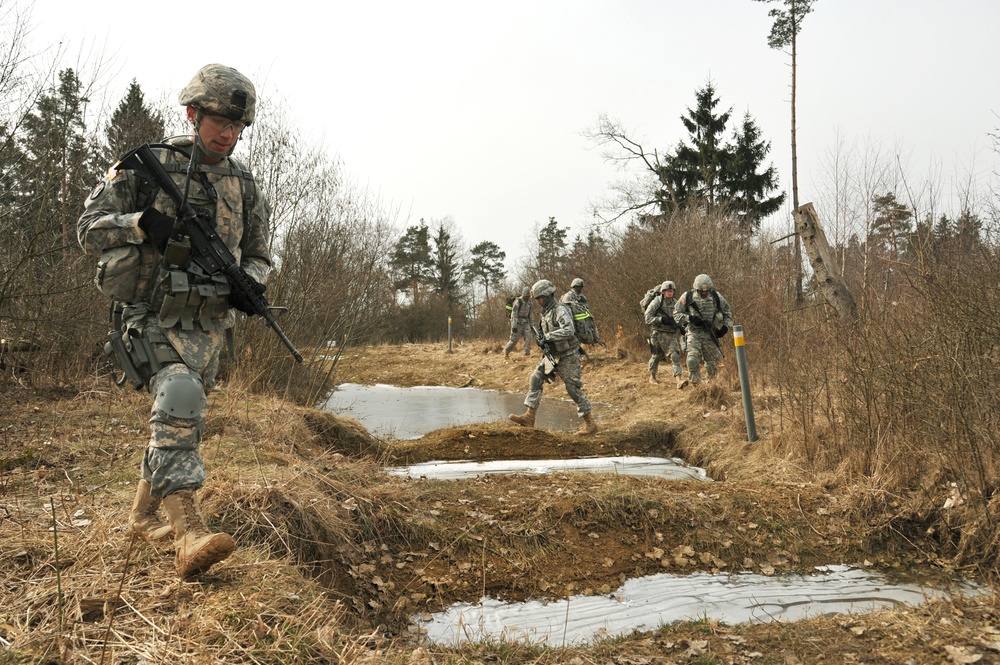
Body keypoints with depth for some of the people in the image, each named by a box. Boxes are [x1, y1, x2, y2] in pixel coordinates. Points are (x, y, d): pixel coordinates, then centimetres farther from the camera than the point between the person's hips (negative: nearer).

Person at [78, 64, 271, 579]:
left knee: (181, 419, 13)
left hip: (209, 322, 6)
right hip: (154, 317, -5)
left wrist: (249, 284, -8)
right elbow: (88, 229, -4)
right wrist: (141, 222, -23)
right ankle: (188, 534, -34)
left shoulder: (243, 185, 8)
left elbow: (258, 254, 15)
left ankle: (143, 516, 33)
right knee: (179, 398, -28)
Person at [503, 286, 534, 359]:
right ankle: (506, 350, 23)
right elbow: (514, 314, -18)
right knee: (514, 339, 0)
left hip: (525, 323, 6)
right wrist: (514, 326, -23)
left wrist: (531, 325, 16)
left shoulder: (529, 302, 7)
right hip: (517, 322, -6)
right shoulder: (518, 302, -15)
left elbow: (530, 314, 17)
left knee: (528, 336, -13)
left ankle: (527, 353, -10)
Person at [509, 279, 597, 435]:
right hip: (552, 355, 9)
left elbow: (568, 330, -35)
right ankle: (529, 417, 3)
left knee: (574, 388, -5)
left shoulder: (560, 310, -19)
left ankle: (590, 424, 6)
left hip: (567, 357, -9)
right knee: (535, 379, 1)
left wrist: (547, 337, -32)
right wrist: (543, 341, 9)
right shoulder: (546, 312, 10)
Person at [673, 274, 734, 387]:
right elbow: (676, 314, 0)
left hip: (711, 334, 2)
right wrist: (690, 318, -16)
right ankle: (695, 384, -6)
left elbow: (727, 312, 14)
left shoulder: (716, 297, 0)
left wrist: (725, 326, 0)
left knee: (712, 363, 6)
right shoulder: (687, 297, -5)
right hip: (694, 333, -2)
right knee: (692, 360, -19)